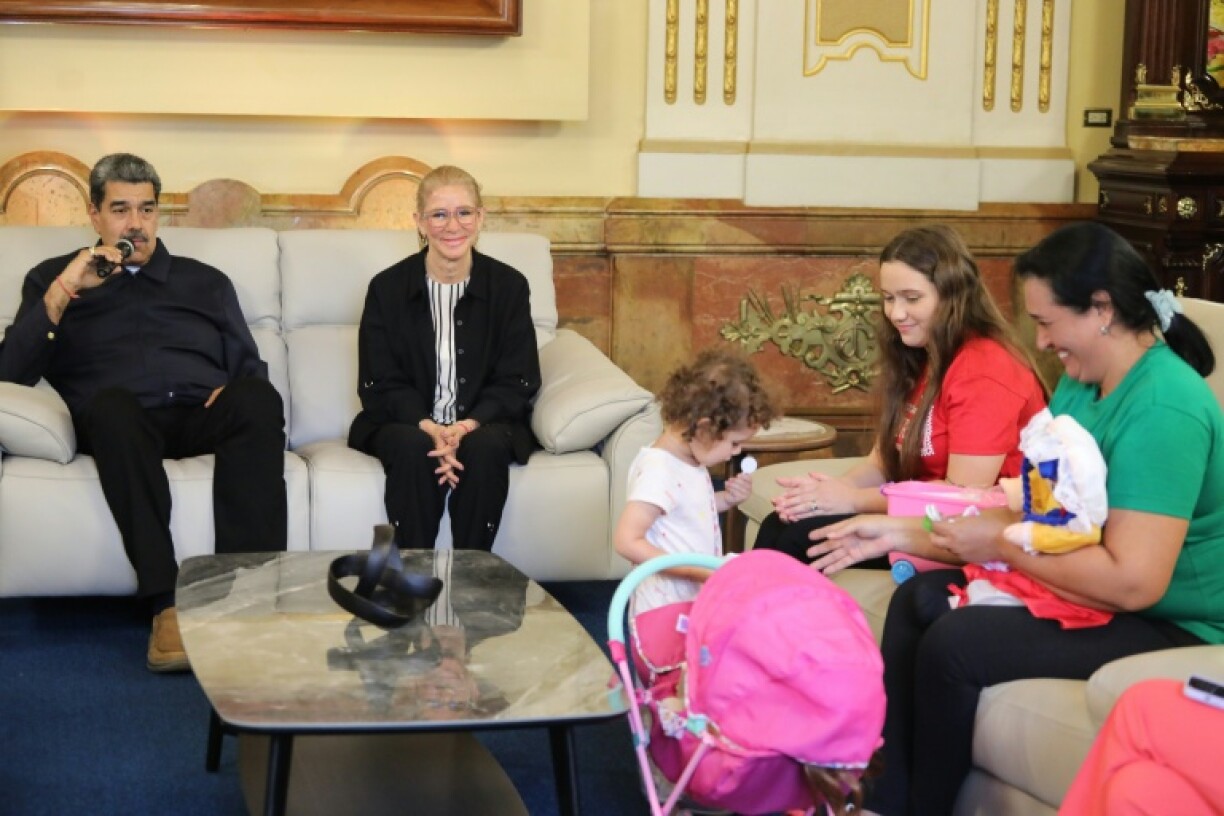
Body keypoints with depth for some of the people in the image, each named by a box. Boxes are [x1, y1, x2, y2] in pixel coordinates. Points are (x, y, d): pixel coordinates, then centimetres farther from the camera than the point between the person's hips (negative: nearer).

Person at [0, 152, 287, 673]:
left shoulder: (205, 282, 28)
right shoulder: (54, 279, 22)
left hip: (201, 416, 2)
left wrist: (235, 392, -2)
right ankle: (166, 605, -47)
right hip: (119, 425, -2)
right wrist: (62, 292, -1)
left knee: (257, 397, -34)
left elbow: (252, 370, 22)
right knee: (110, 403, -39)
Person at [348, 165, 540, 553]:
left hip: (484, 423, 0)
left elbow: (516, 382, -2)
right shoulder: (387, 288, -1)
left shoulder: (509, 285, 0)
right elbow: (381, 383, -3)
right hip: (406, 422, 0)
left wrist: (467, 426, -21)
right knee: (413, 446, -33)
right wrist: (429, 428, -23)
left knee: (486, 447, -32)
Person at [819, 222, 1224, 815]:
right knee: (917, 599, 3)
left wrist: (1001, 543, -20)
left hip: (1168, 627, -10)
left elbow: (1134, 581, -31)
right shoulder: (1081, 385, 6)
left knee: (953, 644, -22)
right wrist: (901, 533, 5)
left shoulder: (1162, 409, -24)